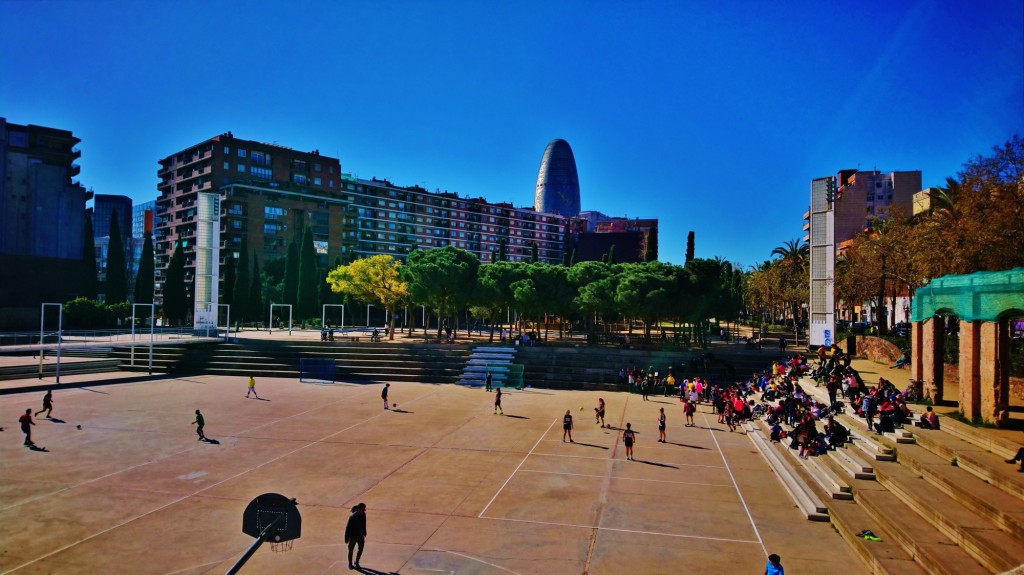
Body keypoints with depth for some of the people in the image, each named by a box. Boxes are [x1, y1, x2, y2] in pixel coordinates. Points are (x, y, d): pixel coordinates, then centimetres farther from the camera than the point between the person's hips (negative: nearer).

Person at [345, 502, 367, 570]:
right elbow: (348, 528, -19)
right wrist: (346, 538, -15)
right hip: (353, 536, -5)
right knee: (351, 550, 10)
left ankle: (356, 562, 33)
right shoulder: (352, 517, -25)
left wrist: (364, 533, 17)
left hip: (360, 536, 5)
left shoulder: (363, 514, -7)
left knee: (361, 550, 10)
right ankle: (350, 564, 31)